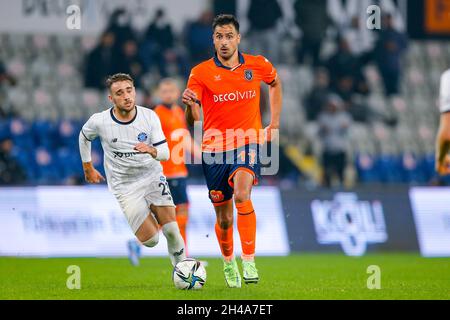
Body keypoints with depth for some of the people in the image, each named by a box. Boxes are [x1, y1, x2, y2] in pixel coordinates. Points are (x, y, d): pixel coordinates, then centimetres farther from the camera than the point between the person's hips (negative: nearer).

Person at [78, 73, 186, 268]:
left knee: (171, 230, -15)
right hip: (124, 186, -1)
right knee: (150, 241, -10)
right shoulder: (99, 122, -12)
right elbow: (84, 137, 11)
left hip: (152, 177, 1)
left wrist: (151, 150, -33)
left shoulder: (149, 117, -10)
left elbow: (165, 153, -11)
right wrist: (88, 168, 15)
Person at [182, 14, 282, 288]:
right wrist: (190, 104, -32)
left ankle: (249, 261, -26)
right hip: (215, 150, 1)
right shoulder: (201, 73, -4)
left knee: (242, 195, -30)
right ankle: (229, 263, 36)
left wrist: (274, 124, 17)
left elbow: (275, 83, 25)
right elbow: (193, 121, -9)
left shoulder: (258, 65, 1)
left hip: (248, 144, -1)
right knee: (224, 218, 8)